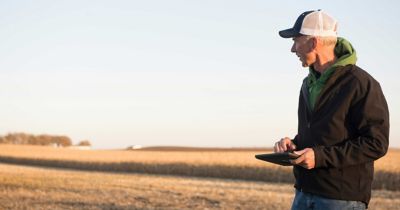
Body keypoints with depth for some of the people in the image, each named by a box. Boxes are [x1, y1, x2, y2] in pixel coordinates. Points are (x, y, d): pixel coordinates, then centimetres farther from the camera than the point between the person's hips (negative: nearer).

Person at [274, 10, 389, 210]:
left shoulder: (361, 84, -12)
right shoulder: (309, 83, 15)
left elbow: (377, 144, -16)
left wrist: (321, 156, -20)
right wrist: (294, 144, 3)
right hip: (304, 193, 8)